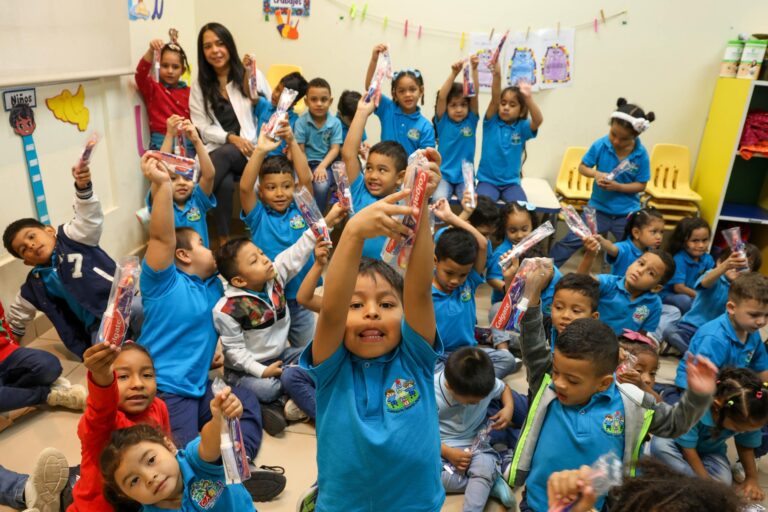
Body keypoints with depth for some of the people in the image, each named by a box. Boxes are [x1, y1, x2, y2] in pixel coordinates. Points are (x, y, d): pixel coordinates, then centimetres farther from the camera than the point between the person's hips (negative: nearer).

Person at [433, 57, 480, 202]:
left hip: (465, 177, 1)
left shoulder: (471, 120, 3)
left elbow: (474, 94, -10)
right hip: (443, 175, -1)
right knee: (439, 199, -26)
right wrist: (454, 73, -25)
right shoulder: (443, 121, 1)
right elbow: (441, 97, -14)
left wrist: (474, 70, -23)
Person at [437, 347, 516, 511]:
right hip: (441, 446, -1)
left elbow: (504, 388, 10)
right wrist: (447, 452, -23)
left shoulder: (486, 383, -14)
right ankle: (490, 483, -16)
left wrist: (509, 408, -9)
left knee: (485, 469, -30)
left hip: (475, 442, 1)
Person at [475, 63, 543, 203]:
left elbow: (539, 120, -20)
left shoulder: (522, 127, 0)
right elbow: (494, 99, -16)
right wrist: (497, 75, -33)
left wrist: (528, 97, -37)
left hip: (511, 183, 1)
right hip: (487, 180, -1)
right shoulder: (492, 122, 0)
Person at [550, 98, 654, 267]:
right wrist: (596, 174, -21)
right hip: (598, 208, 0)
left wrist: (617, 186, -23)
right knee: (571, 241, -2)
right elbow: (582, 167, -1)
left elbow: (641, 185, -7)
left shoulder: (641, 154, -13)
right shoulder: (600, 145, -13)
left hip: (627, 213, 0)